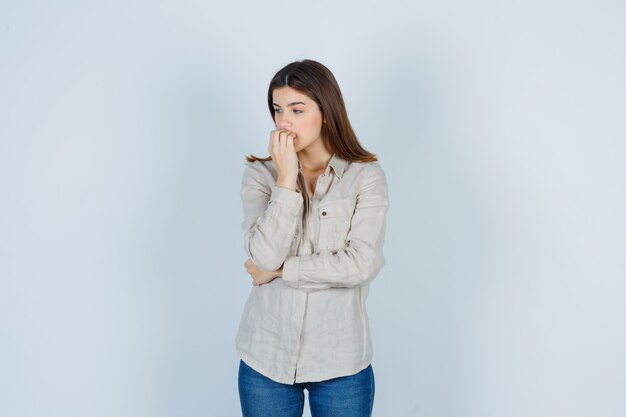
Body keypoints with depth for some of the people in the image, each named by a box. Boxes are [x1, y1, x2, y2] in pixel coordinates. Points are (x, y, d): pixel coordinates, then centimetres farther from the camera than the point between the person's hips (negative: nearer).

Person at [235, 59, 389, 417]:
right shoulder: (260, 174, -1)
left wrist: (279, 270, -10)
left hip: (340, 359, -1)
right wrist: (287, 177, -17)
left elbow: (362, 264, -15)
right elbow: (264, 255, -14)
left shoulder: (366, 175, -5)